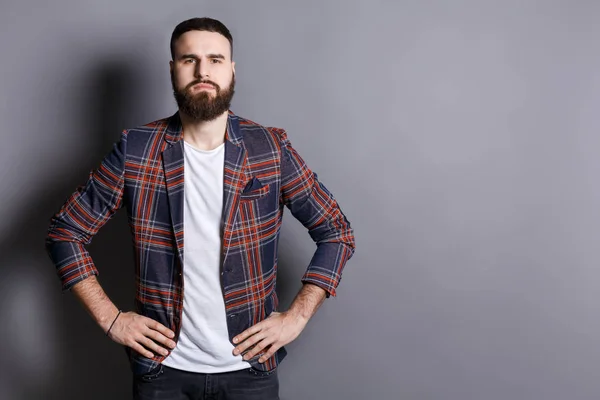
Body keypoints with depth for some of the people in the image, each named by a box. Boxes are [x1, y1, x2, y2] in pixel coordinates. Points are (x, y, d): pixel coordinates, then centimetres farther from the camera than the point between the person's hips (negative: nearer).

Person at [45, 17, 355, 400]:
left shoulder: (272, 149, -7)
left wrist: (296, 317, -7)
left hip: (249, 366, 0)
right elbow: (65, 232, 1)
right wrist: (110, 318, -5)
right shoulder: (135, 150, -7)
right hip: (163, 367, 0)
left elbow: (337, 232, 0)